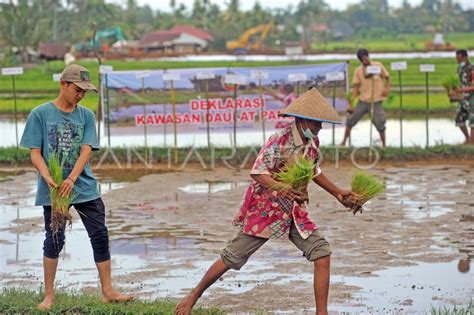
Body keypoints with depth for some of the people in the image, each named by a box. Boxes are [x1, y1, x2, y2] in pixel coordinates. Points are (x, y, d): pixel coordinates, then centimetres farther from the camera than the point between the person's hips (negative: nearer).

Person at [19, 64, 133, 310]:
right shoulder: (41, 114, -2)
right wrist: (47, 177, -22)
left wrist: (71, 179, -21)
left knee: (100, 236, 0)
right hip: (53, 189, -3)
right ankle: (49, 296, 14)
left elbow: (86, 151, -5)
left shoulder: (86, 116, 5)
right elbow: (35, 152, -5)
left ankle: (108, 291, 7)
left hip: (85, 187, 3)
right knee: (54, 240, 3)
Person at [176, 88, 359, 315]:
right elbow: (258, 172, -27)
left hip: (294, 212, 7)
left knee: (322, 253, -8)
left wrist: (337, 192, 20)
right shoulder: (280, 140, -20)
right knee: (232, 257, 0)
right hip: (265, 209, -6)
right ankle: (193, 297, 17)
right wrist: (281, 188, -43)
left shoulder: (312, 142, 3)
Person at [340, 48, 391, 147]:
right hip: (363, 101, 3)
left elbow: (387, 77, 7)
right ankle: (343, 142, 16)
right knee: (350, 120, 2)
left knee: (380, 124, -7)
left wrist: (387, 88, -13)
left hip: (376, 101, -3)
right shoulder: (358, 71, 2)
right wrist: (351, 103, -4)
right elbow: (356, 87, 3)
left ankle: (384, 146, 8)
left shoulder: (378, 66, -3)